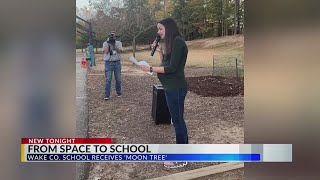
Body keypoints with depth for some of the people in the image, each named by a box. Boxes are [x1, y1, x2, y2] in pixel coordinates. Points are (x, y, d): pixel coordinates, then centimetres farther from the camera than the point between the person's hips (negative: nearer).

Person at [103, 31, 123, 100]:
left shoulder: (118, 43, 8)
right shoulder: (105, 43, 6)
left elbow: (119, 51, -8)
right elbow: (106, 52, -7)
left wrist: (114, 44, -19)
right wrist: (108, 44, -11)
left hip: (117, 63, 2)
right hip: (108, 63, -1)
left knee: (118, 79, 6)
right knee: (108, 79, -6)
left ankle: (118, 92, 23)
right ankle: (107, 95, -5)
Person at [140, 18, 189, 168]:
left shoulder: (178, 42, -14)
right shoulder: (171, 43, 15)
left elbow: (172, 68, -20)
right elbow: (165, 64, 16)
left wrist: (150, 69, -17)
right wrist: (159, 51, 4)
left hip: (176, 88, -10)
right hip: (171, 87, 10)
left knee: (177, 120, -2)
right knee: (177, 119, 15)